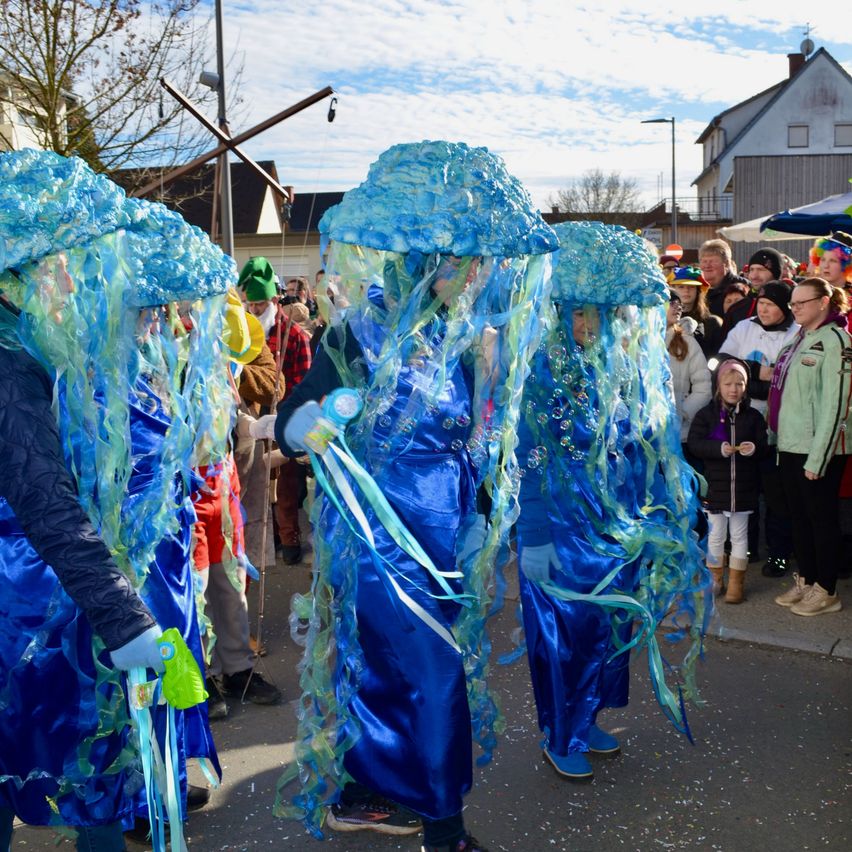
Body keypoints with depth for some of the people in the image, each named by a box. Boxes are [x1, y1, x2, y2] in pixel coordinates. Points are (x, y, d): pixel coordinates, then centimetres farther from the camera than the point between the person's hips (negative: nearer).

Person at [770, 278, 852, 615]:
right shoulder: (799, 340, 14)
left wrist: (818, 457, -19)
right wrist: (780, 437, 8)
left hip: (818, 449, -8)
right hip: (790, 446, 8)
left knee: (821, 517, 3)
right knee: (799, 516, 14)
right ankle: (805, 581, 26)